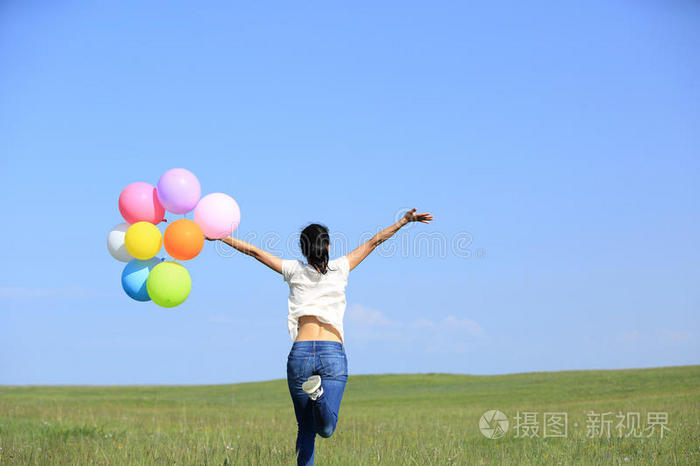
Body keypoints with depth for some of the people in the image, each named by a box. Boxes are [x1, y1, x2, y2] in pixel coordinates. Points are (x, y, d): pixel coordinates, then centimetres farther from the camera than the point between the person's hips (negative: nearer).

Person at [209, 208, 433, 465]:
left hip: (300, 353, 2)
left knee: (306, 428, 11)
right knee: (326, 429, -13)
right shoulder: (339, 268, 9)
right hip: (333, 353, -1)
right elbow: (373, 242, 14)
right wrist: (403, 221, 19)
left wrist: (222, 237, 25)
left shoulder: (295, 270, 10)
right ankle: (319, 393, -40)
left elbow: (255, 251, 15)